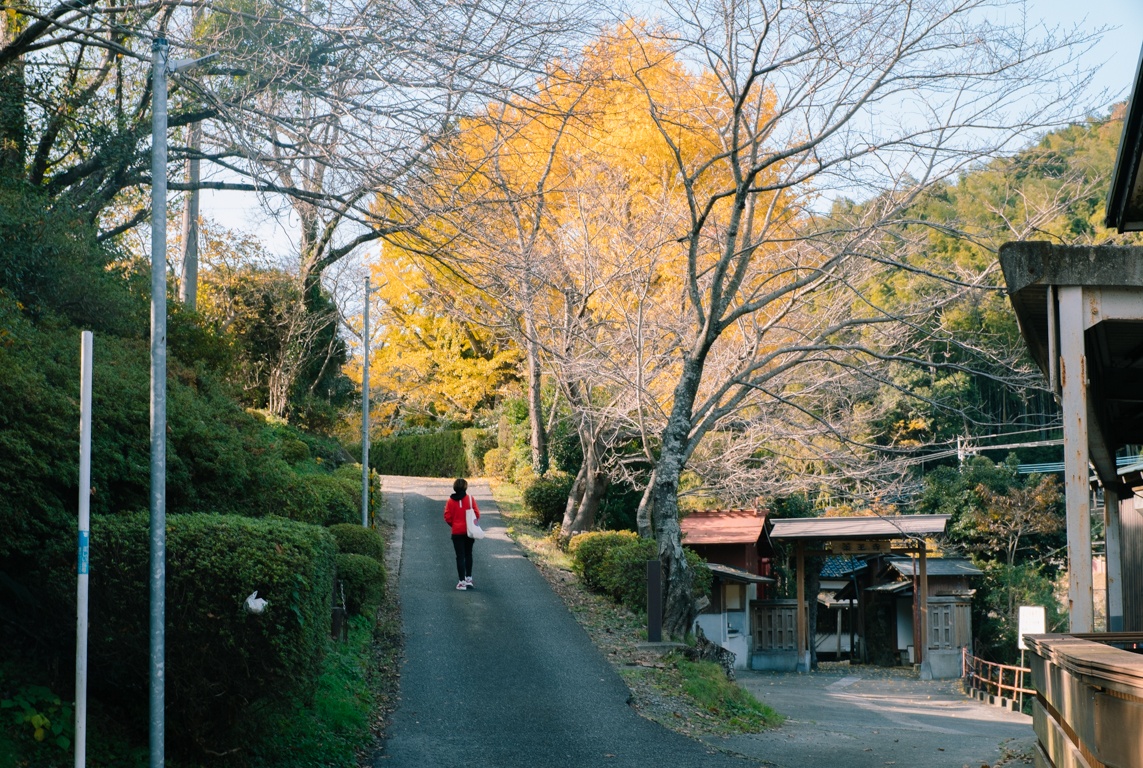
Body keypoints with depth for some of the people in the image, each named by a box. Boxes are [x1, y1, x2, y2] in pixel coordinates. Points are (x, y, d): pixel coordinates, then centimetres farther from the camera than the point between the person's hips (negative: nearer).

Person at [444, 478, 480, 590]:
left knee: (460, 556, 2)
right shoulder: (470, 499, -8)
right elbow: (477, 514, -8)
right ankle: (468, 578, 22)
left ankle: (462, 581, -3)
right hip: (469, 531, 1)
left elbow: (447, 517, -7)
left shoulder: (450, 501, -6)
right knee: (468, 554, 18)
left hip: (457, 532, -1)